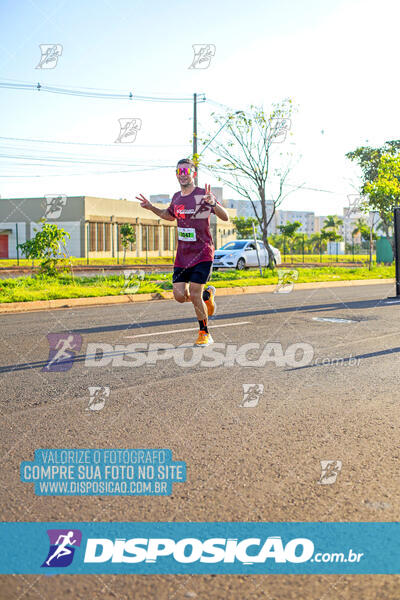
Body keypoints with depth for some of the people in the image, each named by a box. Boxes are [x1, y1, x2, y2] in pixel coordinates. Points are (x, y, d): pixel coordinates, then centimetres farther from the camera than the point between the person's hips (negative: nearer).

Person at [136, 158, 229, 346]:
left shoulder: (203, 195, -10)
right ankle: (207, 295, 29)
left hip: (202, 254, -6)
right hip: (182, 255, 6)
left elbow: (225, 217, -16)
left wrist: (213, 203, -36)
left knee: (194, 296, -11)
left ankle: (205, 334, 8)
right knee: (180, 296, -2)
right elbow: (170, 215, 30)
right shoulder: (176, 197, 9)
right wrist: (151, 207, 15)